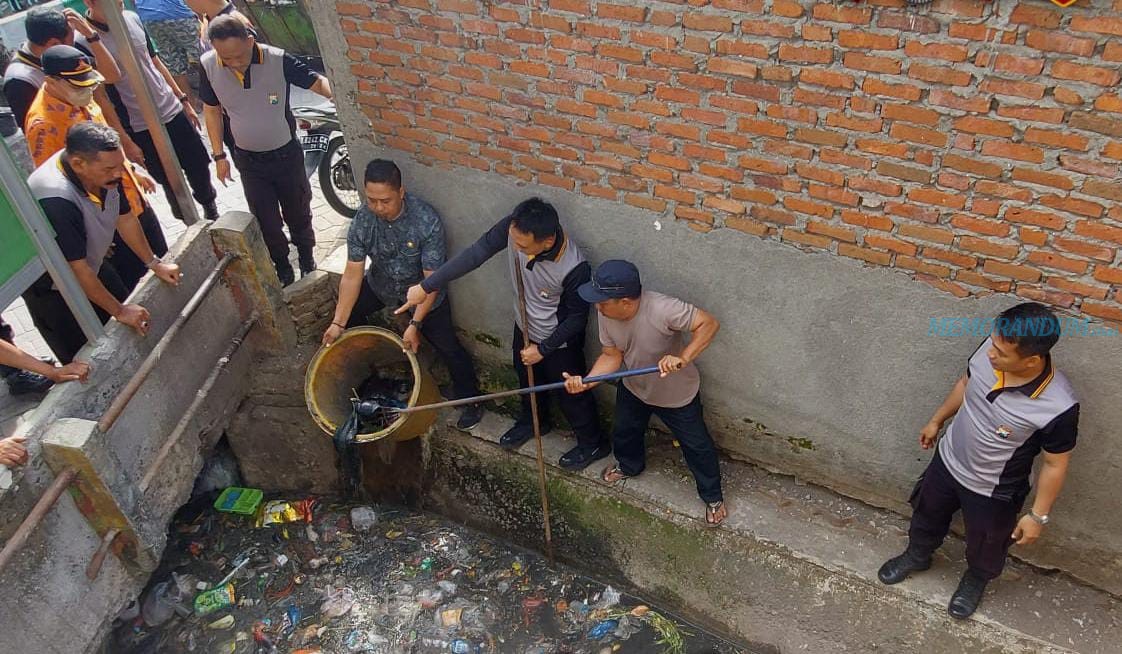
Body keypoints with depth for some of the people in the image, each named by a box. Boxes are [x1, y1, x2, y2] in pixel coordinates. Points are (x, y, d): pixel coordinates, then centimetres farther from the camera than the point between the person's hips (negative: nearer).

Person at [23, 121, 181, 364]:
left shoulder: (103, 172, -19)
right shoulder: (56, 201, -40)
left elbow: (124, 218, 0)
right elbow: (77, 270, -31)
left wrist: (154, 263, 3)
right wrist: (119, 311, -22)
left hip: (92, 264, 7)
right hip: (51, 287, -7)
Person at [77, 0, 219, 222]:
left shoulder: (132, 19, 1)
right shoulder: (83, 43, -16)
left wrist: (183, 99, 15)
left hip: (173, 111, 5)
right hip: (141, 129, -5)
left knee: (199, 167, 14)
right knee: (171, 183, 6)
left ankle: (211, 211, 39)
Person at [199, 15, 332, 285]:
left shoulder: (279, 60, -22)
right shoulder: (208, 66, -13)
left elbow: (318, 82, -17)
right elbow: (211, 110, 0)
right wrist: (219, 156, 3)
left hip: (286, 155, -1)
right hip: (249, 161, 2)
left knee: (298, 214, 17)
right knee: (266, 222, 13)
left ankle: (308, 262, 40)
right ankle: (283, 268, 34)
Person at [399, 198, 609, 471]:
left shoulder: (574, 269, -39)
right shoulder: (515, 227, -28)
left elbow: (577, 317, -23)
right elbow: (475, 254, -20)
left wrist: (543, 349, -14)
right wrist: (426, 287, -18)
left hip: (559, 341, -5)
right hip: (525, 327, 6)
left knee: (570, 393, 17)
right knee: (527, 379, 30)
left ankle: (593, 443, 46)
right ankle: (533, 421, 61)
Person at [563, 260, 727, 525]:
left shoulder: (662, 309, -41)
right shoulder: (607, 315, -22)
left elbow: (709, 324, -34)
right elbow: (612, 356, -12)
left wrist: (683, 358, -47)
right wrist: (586, 381, -28)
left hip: (677, 394, -5)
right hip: (633, 388, 5)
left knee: (697, 446, 15)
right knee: (624, 432, 29)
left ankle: (713, 497, 43)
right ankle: (629, 465, 63)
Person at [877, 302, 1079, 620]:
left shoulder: (1058, 407, -37)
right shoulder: (991, 349, -25)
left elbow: (1055, 465, -19)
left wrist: (1038, 515, -8)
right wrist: (937, 420, 12)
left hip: (993, 492, -4)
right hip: (948, 461, 4)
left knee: (985, 546, 27)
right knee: (927, 515, 30)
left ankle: (975, 580, 60)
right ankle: (917, 556, 61)